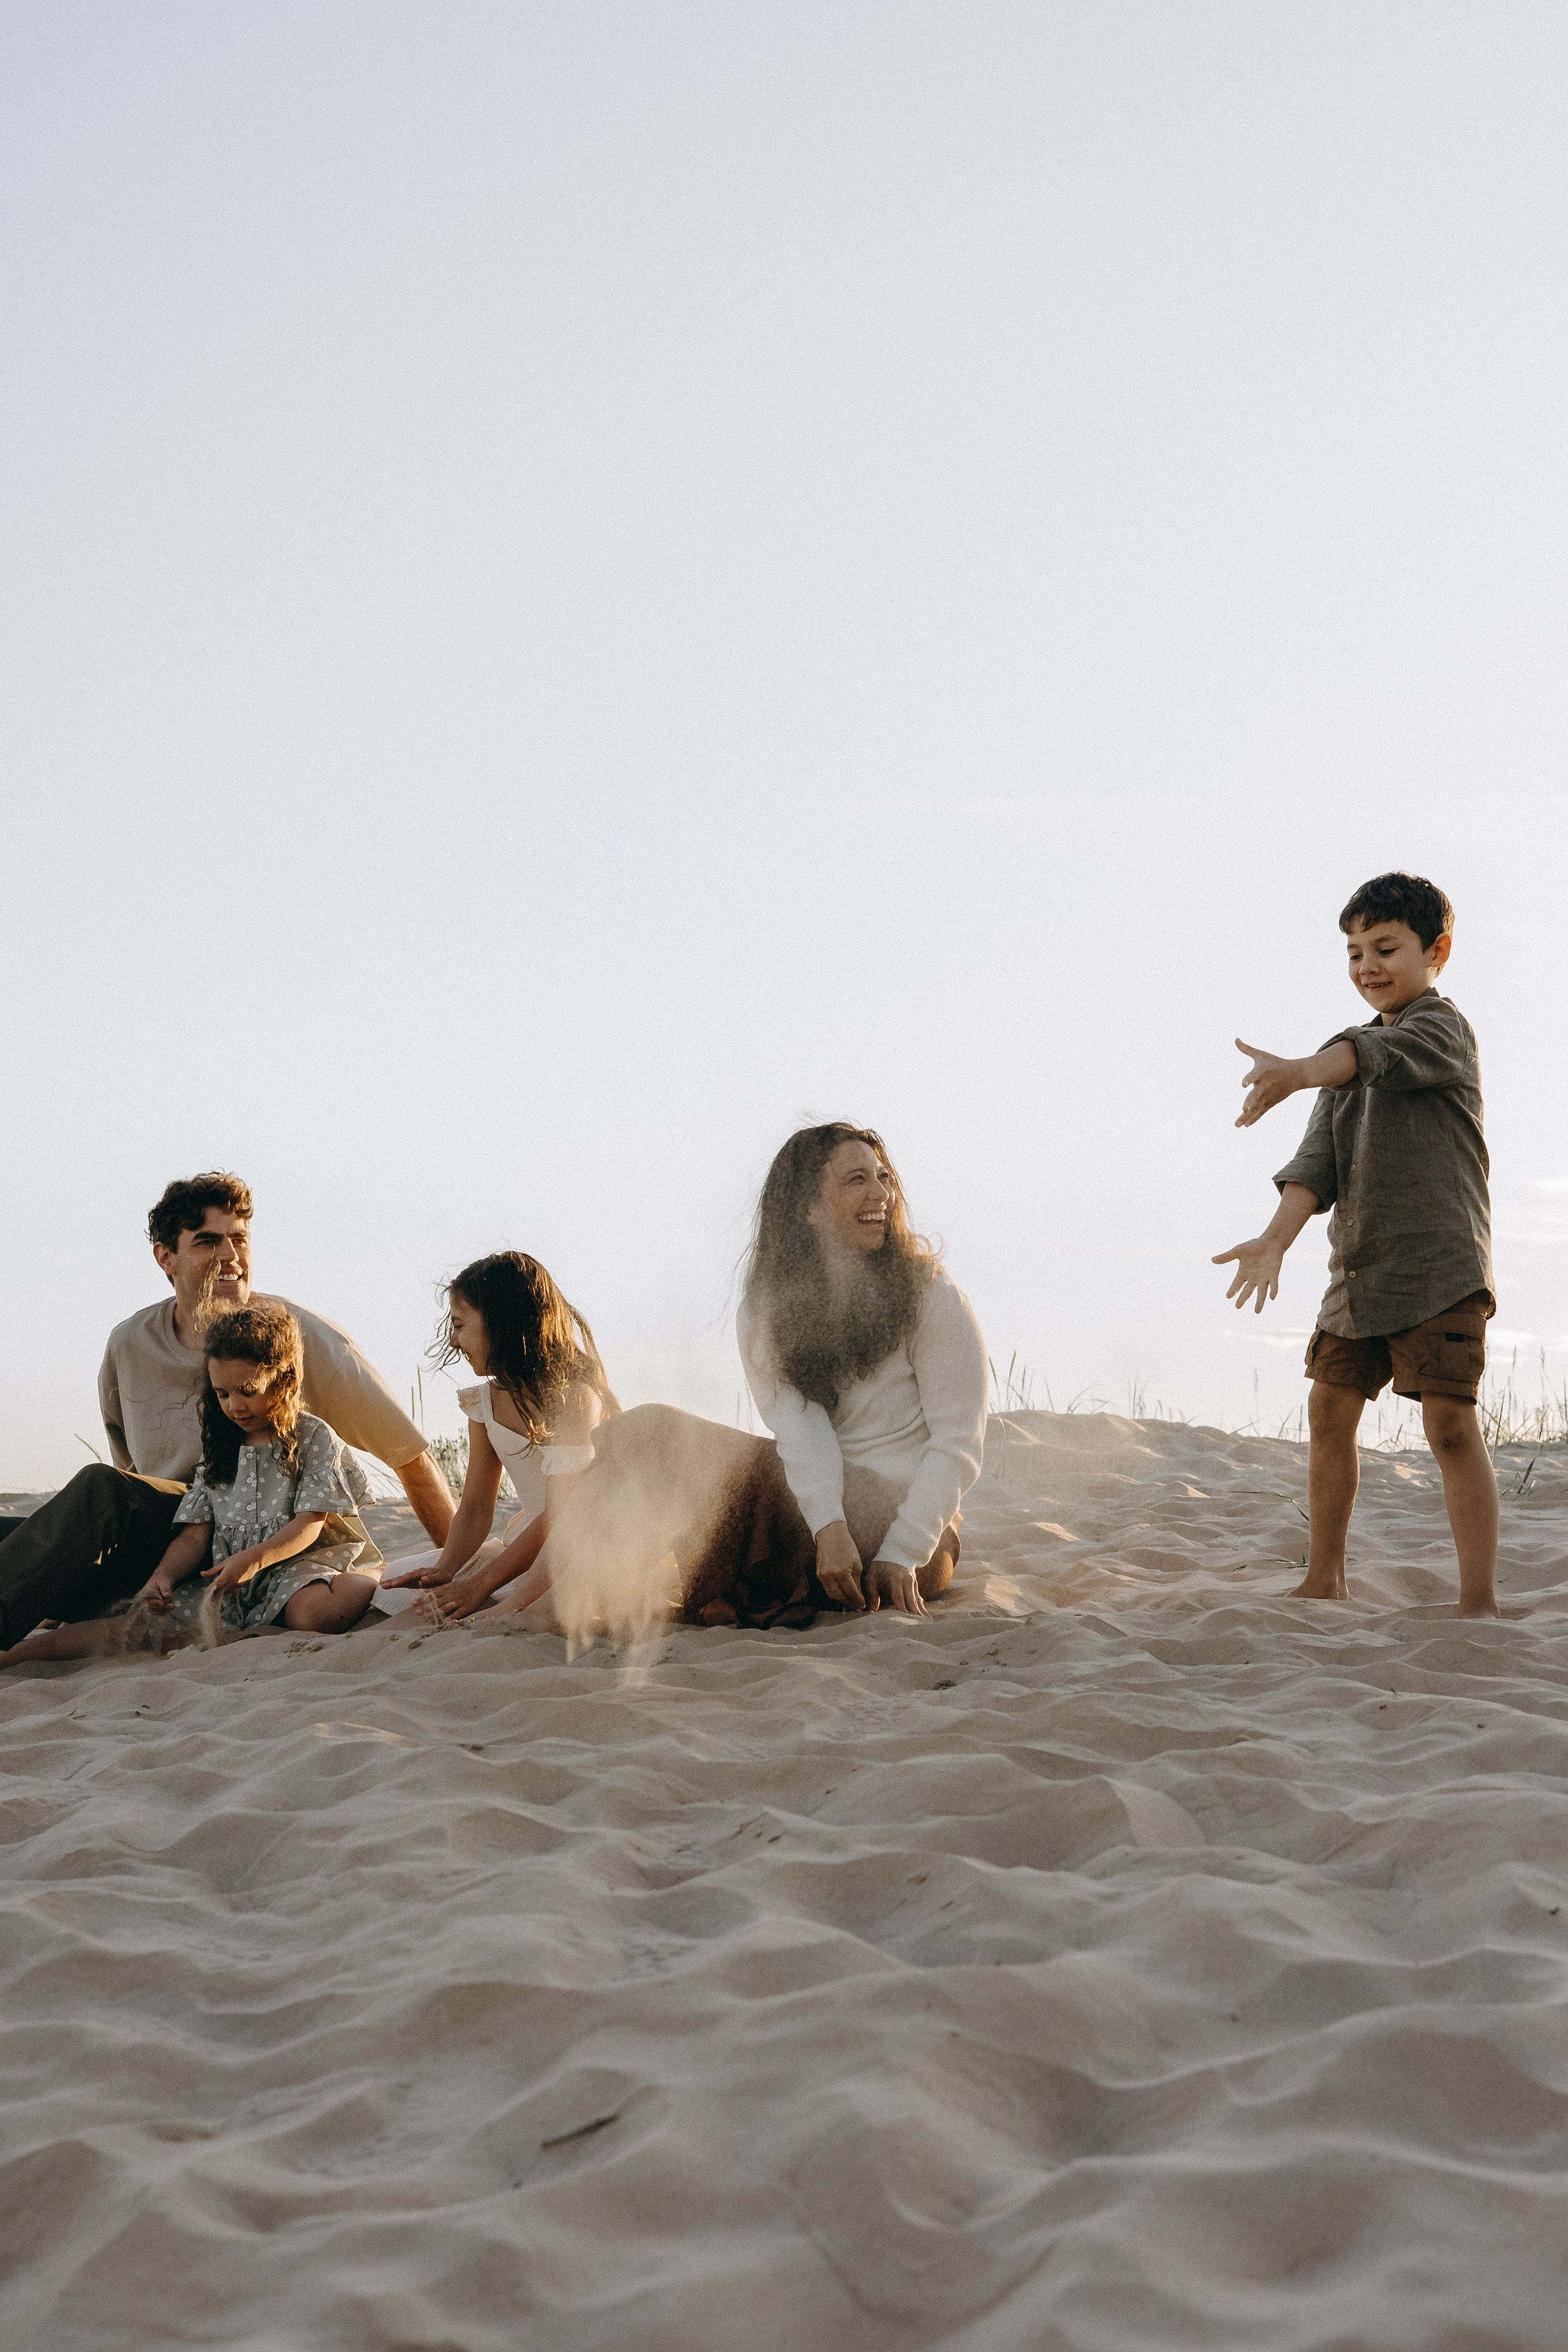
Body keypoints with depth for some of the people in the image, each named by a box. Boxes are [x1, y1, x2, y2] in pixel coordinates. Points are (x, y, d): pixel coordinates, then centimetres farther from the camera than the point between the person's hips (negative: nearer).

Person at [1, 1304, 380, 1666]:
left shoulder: (314, 1437, 1)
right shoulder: (218, 1450, 16)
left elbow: (310, 1523, -7)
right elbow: (196, 1534, 11)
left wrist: (253, 1558, -23)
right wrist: (163, 1575, -10)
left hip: (296, 1564, -4)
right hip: (225, 1583, 4)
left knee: (315, 1612, -44)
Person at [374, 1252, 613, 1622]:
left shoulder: (575, 1398, -18)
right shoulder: (485, 1401, 6)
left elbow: (559, 1515, -22)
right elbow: (476, 1507, 5)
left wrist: (478, 1585, -26)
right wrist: (445, 1570, -15)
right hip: (525, 1548, 8)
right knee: (396, 1586, -3)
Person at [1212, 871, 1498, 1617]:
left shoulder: (1442, 1029, -7)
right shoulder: (1353, 1055, 15)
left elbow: (1377, 1055, -31)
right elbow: (1319, 1161, 4)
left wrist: (1298, 1071, -51)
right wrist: (1275, 1239, -13)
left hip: (1440, 1264, -8)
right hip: (1359, 1269, 8)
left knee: (1451, 1423, -12)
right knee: (1329, 1410, 11)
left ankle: (1479, 1601, -8)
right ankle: (1323, 1577, 25)